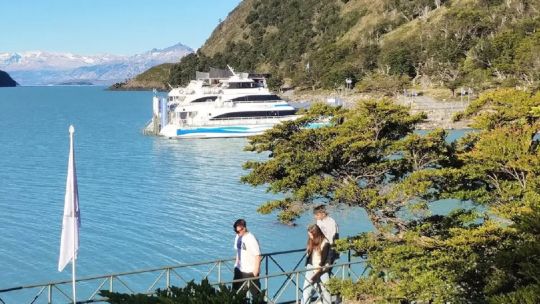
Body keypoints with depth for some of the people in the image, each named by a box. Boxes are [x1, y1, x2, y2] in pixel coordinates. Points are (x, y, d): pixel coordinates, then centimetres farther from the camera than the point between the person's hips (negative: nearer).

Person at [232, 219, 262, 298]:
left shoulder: (251, 239, -22)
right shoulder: (238, 237, 1)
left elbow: (257, 255, -20)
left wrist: (256, 269, -17)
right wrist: (237, 262, 15)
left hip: (250, 271, -8)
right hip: (239, 269, 8)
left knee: (255, 292, 7)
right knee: (236, 290, 13)